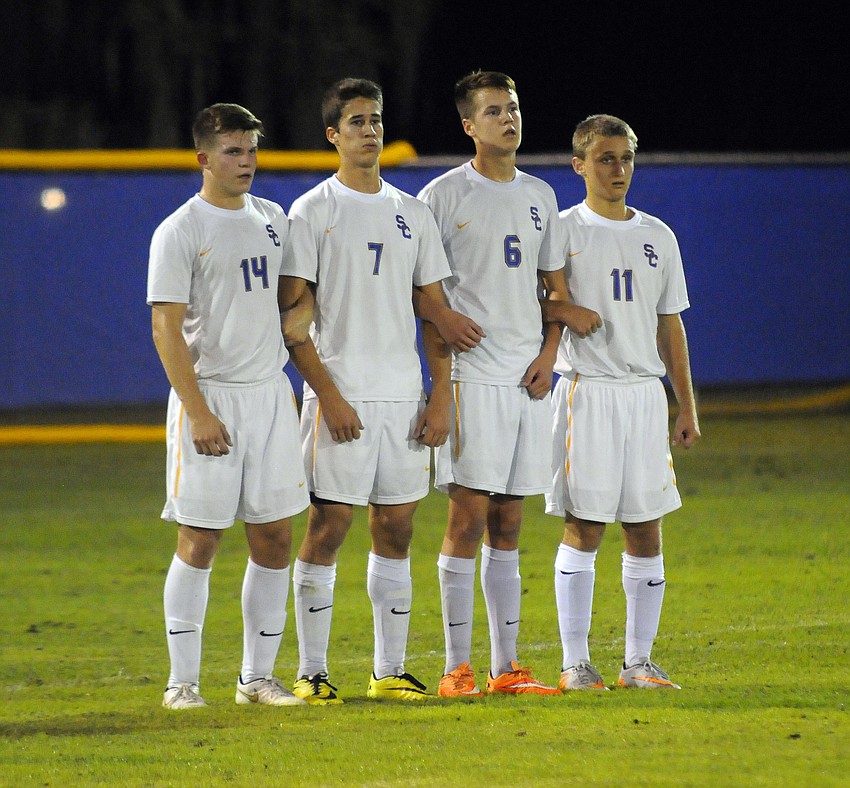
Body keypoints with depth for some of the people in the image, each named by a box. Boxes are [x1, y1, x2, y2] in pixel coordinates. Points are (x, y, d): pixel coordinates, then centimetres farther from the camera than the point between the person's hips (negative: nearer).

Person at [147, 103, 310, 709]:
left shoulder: (273, 220, 12)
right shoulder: (181, 232, -7)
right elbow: (167, 329, -11)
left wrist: (287, 384, 11)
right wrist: (198, 412, -17)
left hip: (270, 393, 6)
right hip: (209, 393, -6)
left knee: (274, 539, 4)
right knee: (200, 540, -4)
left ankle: (258, 677, 12)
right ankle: (183, 682, 2)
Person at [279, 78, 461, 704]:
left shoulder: (412, 213, 13)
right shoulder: (313, 212, -1)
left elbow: (435, 311, 13)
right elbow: (292, 317, -6)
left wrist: (441, 398, 4)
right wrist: (328, 395, -14)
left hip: (404, 395, 5)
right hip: (341, 396, -5)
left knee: (396, 531, 6)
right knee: (328, 527, -6)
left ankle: (391, 671, 12)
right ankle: (312, 672, -1)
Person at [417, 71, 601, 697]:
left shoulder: (540, 196, 15)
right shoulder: (445, 195, -2)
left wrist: (547, 353, 4)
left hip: (530, 377, 5)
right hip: (472, 375, -5)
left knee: (508, 523, 8)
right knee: (469, 517, -8)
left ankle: (507, 667, 10)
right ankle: (458, 667, -6)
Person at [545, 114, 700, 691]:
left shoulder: (657, 236, 13)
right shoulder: (564, 231, 0)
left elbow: (670, 325, 16)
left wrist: (688, 407, 13)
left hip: (645, 392, 4)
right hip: (586, 390, -4)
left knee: (646, 531, 3)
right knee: (583, 530, -5)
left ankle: (640, 661, 9)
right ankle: (575, 663, -1)